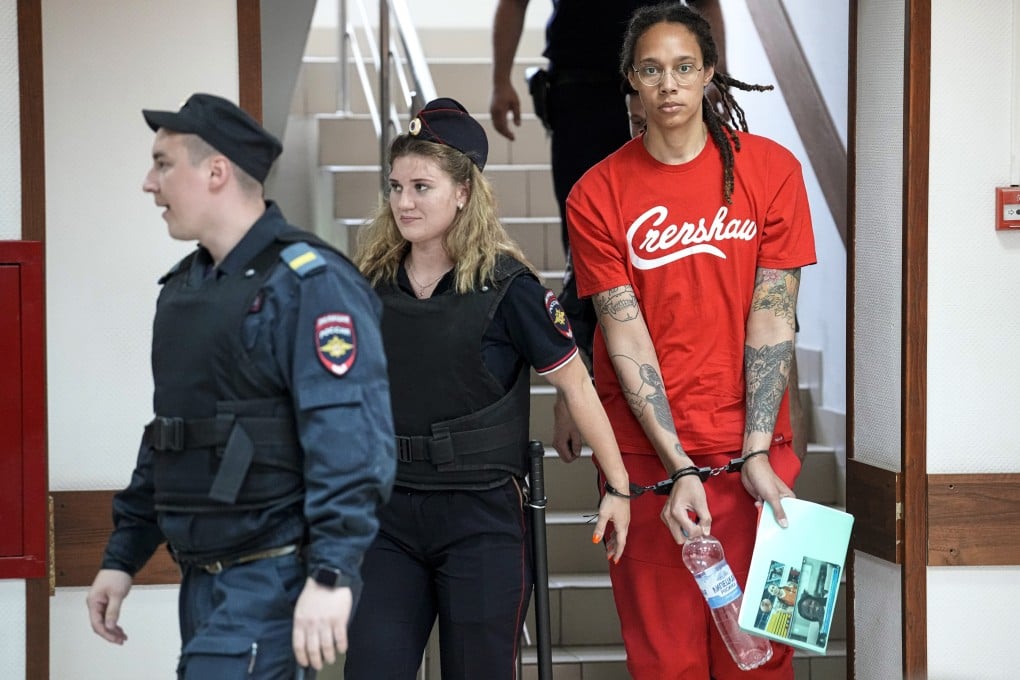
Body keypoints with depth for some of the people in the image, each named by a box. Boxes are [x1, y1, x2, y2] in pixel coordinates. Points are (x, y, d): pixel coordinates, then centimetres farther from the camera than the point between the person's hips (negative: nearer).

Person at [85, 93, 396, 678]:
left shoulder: (309, 283, -14)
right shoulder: (184, 286, 14)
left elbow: (350, 440, -23)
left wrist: (332, 572, -30)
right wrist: (123, 555, 19)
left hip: (274, 579, -9)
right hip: (201, 578, 9)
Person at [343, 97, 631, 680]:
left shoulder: (505, 284, -9)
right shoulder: (372, 281, 4)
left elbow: (575, 384, -4)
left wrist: (619, 487, -3)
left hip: (483, 520, -4)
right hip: (391, 515, 4)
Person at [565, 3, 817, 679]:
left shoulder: (770, 168, 0)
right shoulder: (597, 195, -2)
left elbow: (771, 319, -3)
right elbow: (626, 338, -6)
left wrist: (755, 455, -10)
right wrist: (680, 469, -13)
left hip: (750, 448, 1)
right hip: (647, 457, 0)